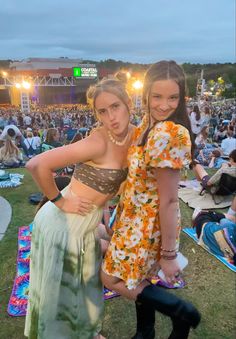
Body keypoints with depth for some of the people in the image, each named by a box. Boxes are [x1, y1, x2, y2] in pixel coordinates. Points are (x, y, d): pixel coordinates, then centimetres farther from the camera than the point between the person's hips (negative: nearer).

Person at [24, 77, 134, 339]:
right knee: (59, 288, 15)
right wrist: (59, 202, -20)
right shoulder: (98, 142, -28)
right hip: (64, 221, -7)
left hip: (89, 222, 7)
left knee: (87, 284, 26)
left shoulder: (135, 136, -6)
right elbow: (37, 165, -32)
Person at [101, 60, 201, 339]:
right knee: (138, 276, 24)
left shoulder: (168, 134, -28)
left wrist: (169, 254, -18)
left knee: (112, 278, 10)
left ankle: (183, 313, 21)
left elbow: (168, 200, -25)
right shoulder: (148, 122, 0)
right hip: (136, 216, 8)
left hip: (149, 222, -8)